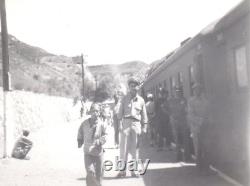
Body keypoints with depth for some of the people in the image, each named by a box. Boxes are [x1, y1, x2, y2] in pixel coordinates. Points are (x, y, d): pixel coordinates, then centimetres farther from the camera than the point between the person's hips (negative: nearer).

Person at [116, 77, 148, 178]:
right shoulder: (125, 98, 9)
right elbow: (120, 112, 5)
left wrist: (144, 127, 7)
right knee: (123, 147, -5)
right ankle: (122, 170, -1)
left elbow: (144, 115, 14)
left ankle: (134, 170, 10)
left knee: (135, 148, 3)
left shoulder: (141, 100, 12)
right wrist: (120, 124, -5)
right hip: (126, 122, -1)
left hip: (136, 123, 1)